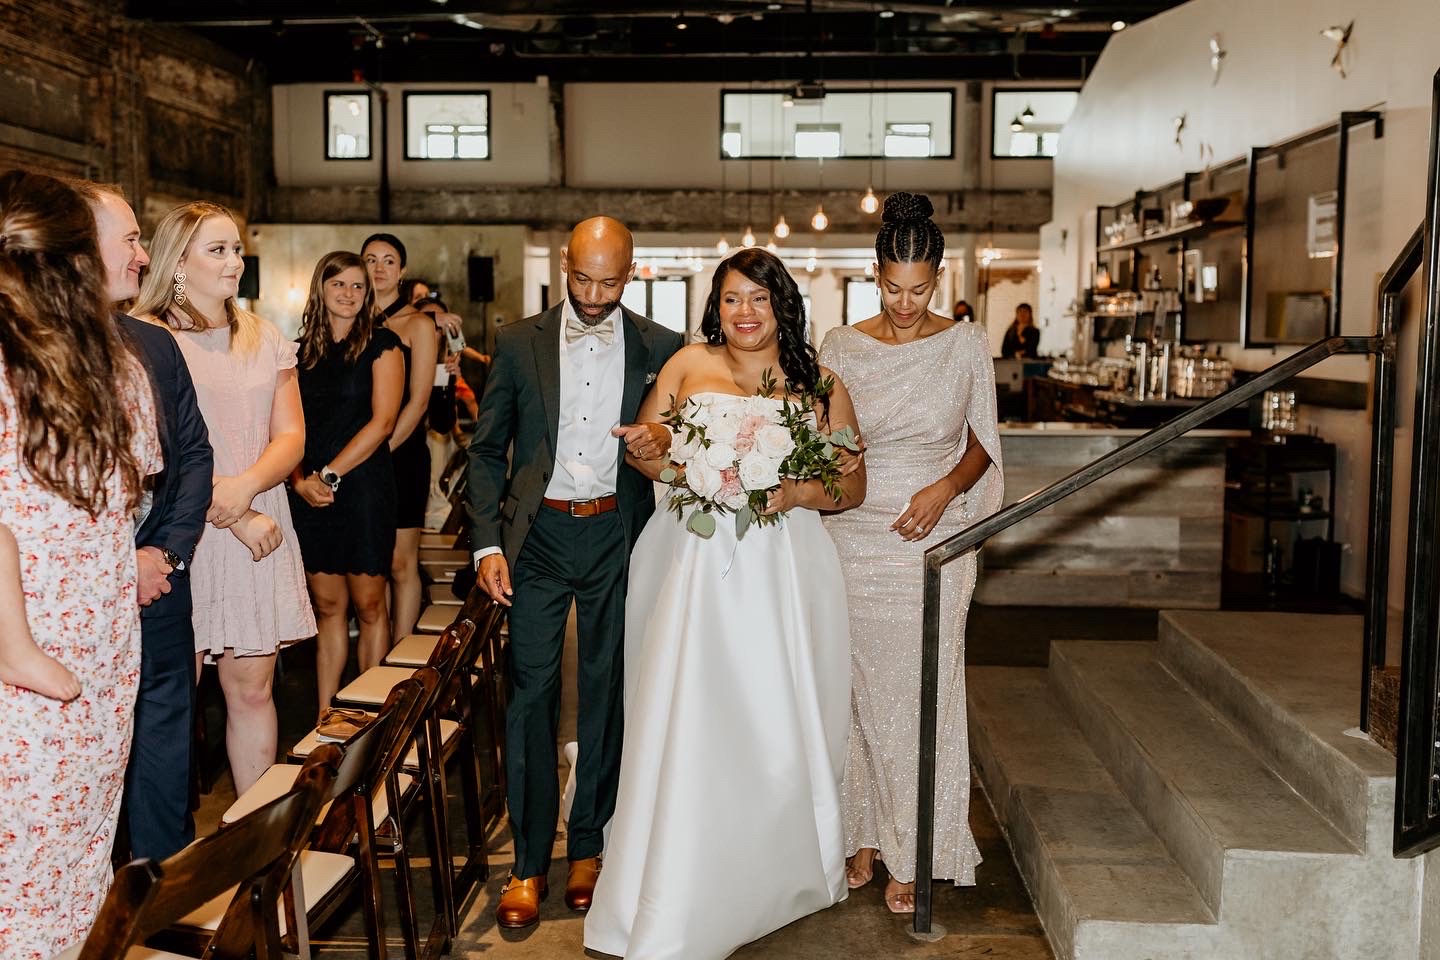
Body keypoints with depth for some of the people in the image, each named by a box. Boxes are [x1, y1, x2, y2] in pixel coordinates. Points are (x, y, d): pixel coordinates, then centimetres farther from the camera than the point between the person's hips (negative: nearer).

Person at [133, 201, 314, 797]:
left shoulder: (265, 340, 14)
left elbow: (291, 436, 7)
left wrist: (246, 487, -13)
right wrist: (238, 518, -14)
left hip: (261, 536, 4)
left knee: (252, 690, 7)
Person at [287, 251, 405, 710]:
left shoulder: (381, 344, 0)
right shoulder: (302, 351, 12)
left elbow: (382, 421, -8)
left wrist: (330, 474, -12)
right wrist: (301, 480, -9)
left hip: (363, 487, -4)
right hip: (310, 495, 4)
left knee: (368, 606, 1)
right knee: (327, 607, 8)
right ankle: (324, 718, 14)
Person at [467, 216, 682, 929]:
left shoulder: (661, 350, 3)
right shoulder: (519, 343, 3)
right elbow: (486, 450, 6)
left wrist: (664, 439, -16)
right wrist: (487, 543, -3)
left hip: (617, 535, 1)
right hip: (537, 535, 0)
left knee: (607, 691, 9)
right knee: (531, 691, -1)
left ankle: (589, 845, 25)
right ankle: (529, 861, 11)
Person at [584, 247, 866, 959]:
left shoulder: (820, 385, 9)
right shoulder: (688, 365, 10)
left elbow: (853, 484, 8)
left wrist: (796, 493, -11)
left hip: (780, 570, 0)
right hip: (693, 563, 0)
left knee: (777, 722, 1)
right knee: (685, 721, -2)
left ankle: (778, 873, 23)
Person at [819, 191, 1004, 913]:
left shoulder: (966, 345, 0)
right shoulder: (839, 348, 3)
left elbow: (981, 443, 6)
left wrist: (946, 488, -12)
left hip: (933, 539, -1)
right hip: (853, 538, 1)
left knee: (923, 692, 1)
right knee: (858, 687, 7)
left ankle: (914, 856, 15)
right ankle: (864, 834, 24)